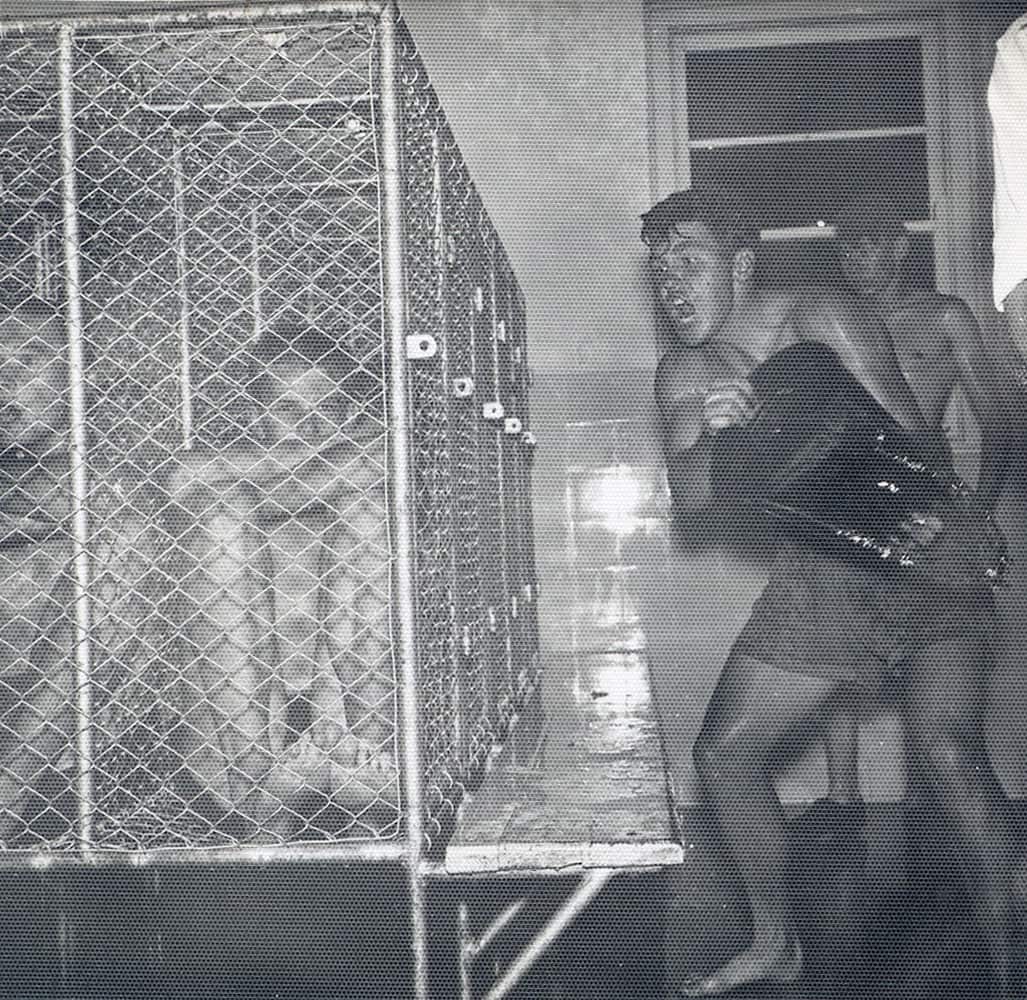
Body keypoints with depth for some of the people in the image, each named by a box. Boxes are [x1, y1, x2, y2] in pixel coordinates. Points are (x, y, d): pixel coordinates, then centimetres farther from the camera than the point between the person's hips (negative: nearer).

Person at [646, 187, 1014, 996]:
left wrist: (919, 506, -44)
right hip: (818, 570, 6)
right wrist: (715, 432, -28)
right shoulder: (684, 373, 2)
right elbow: (688, 496, -7)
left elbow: (907, 431, -23)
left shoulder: (823, 319, -16)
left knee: (949, 753, -24)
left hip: (925, 556, -6)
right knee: (725, 752, 2)